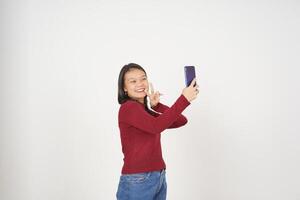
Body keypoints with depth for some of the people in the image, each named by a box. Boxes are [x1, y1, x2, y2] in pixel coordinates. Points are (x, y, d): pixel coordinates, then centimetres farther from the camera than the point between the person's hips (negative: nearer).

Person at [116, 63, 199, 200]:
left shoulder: (146, 112, 15)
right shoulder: (128, 107, -11)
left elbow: (181, 121, 10)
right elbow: (156, 126, -27)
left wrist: (157, 106, -1)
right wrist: (184, 98, -26)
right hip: (137, 182, -8)